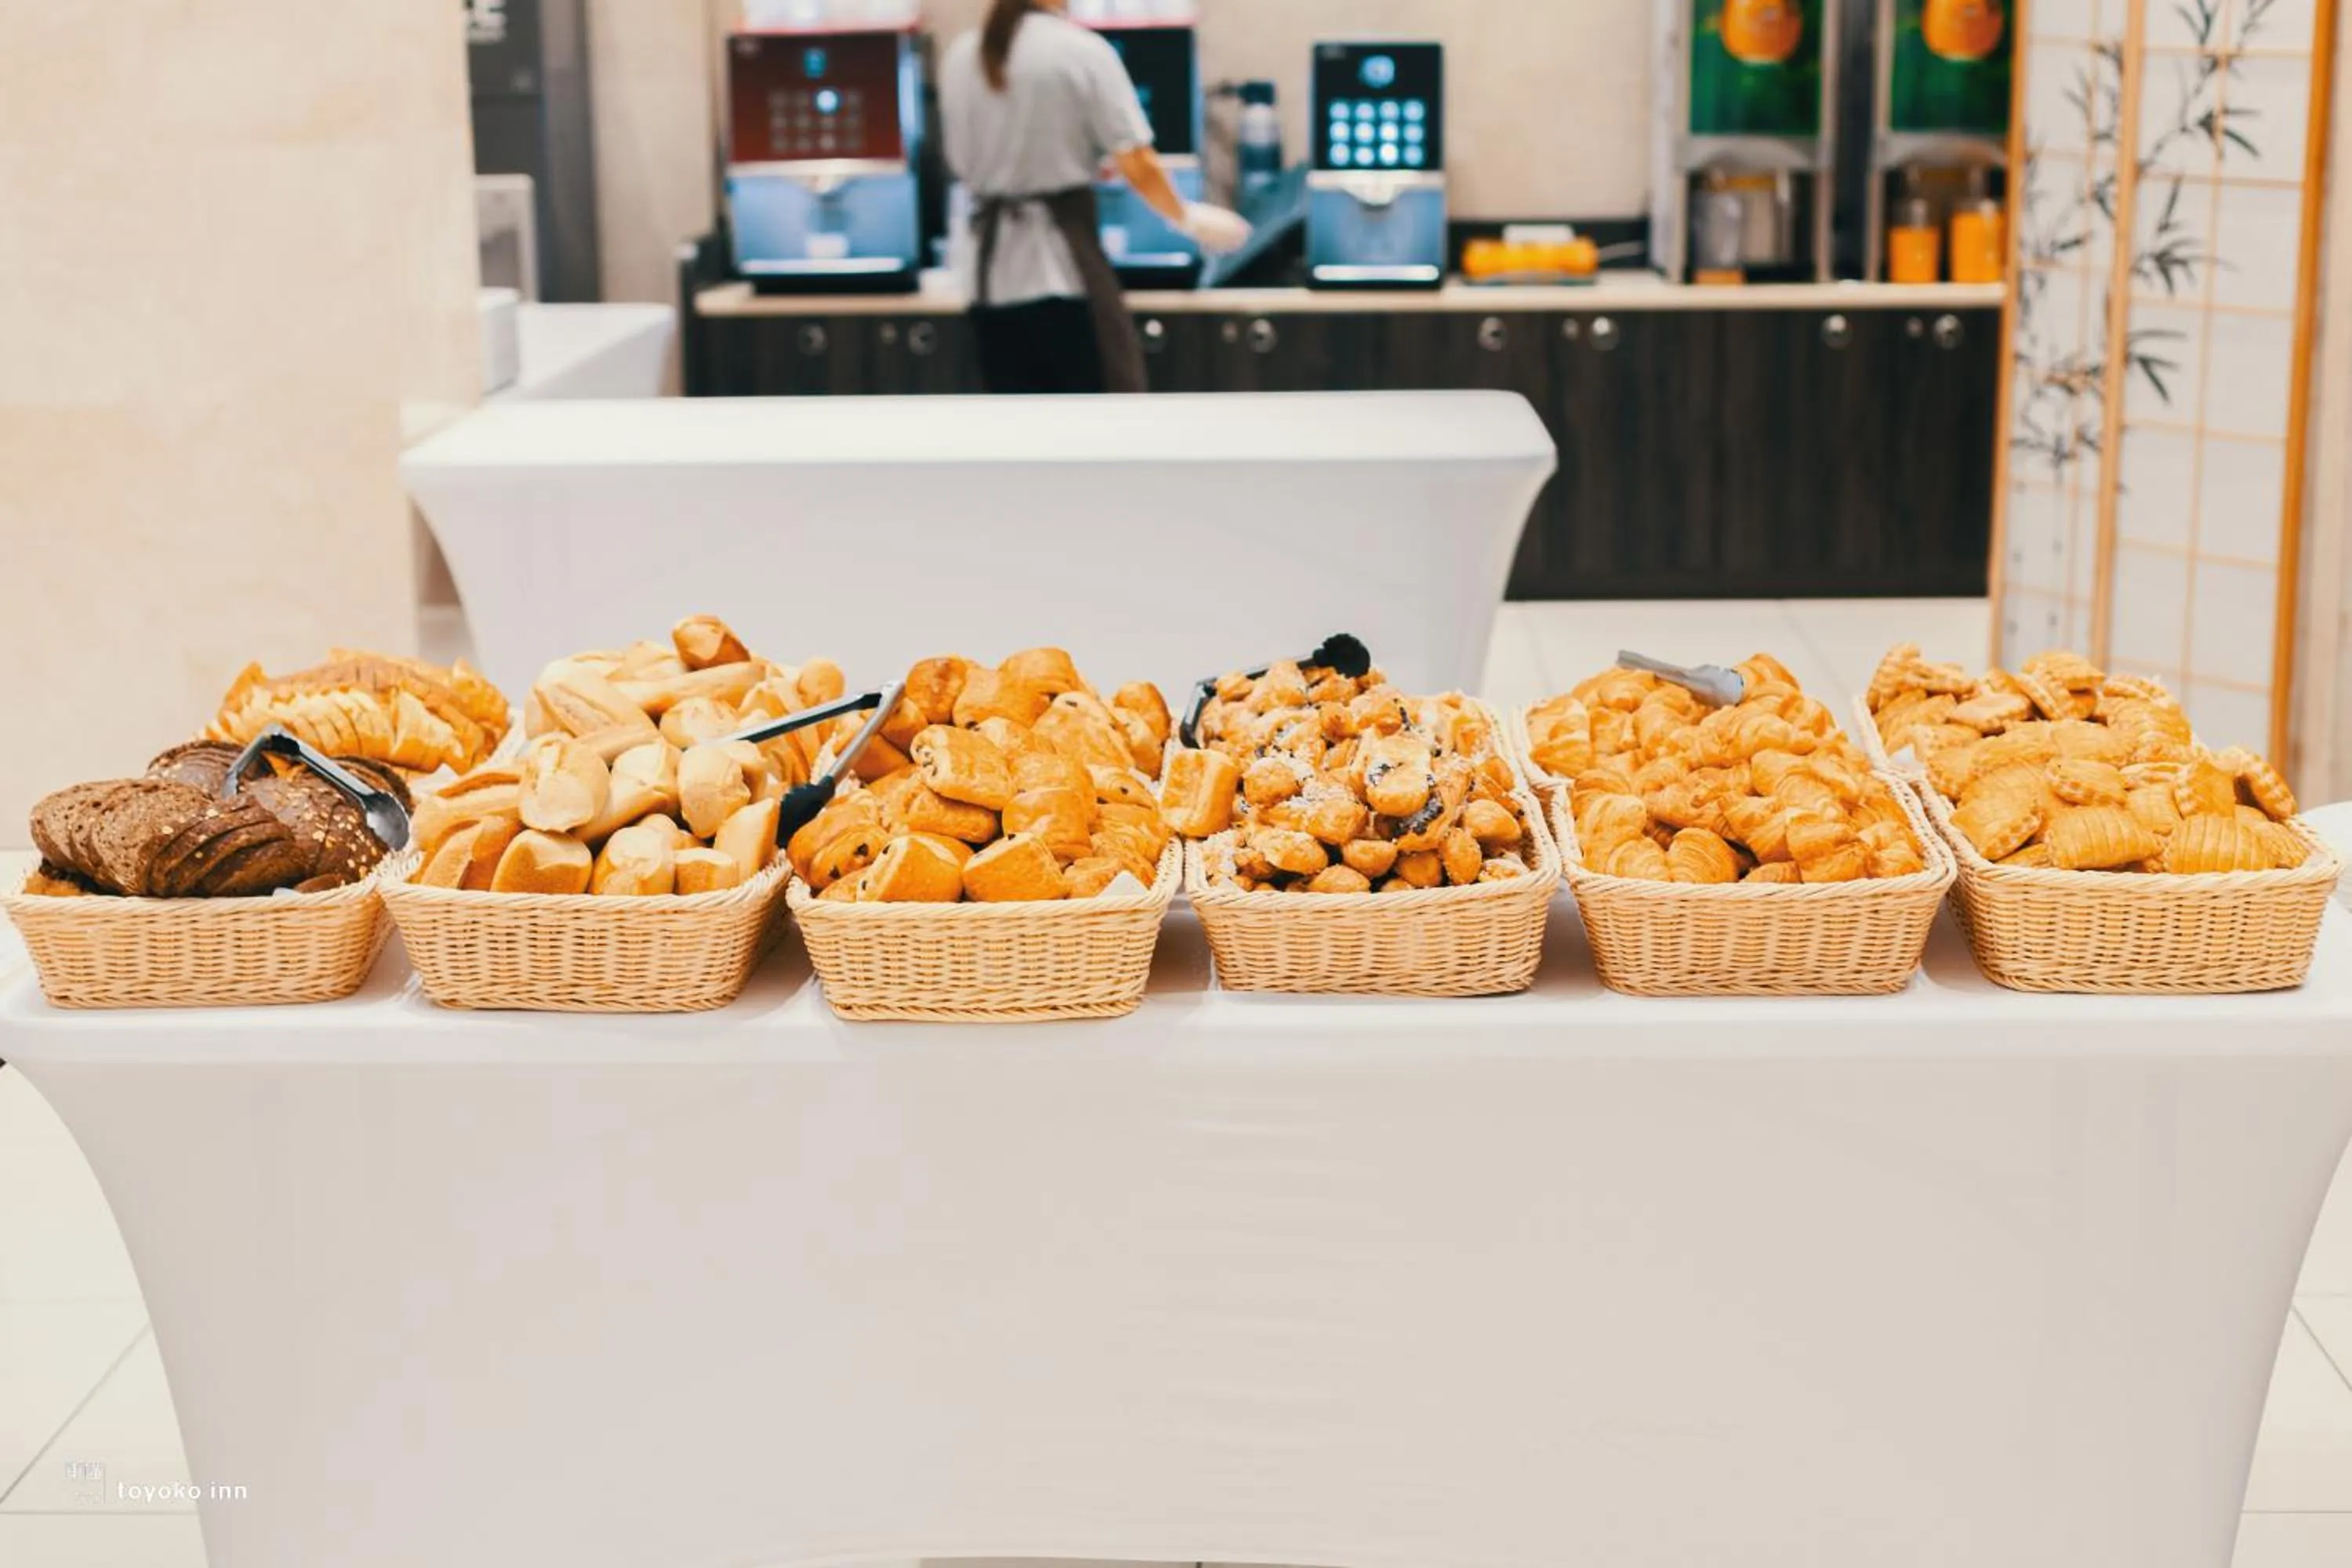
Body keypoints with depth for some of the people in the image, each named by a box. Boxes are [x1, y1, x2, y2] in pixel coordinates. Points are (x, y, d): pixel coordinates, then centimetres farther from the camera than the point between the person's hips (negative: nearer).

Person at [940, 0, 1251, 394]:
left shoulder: (961, 56, 7)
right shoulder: (1083, 50, -7)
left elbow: (962, 163, 15)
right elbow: (1138, 167, -9)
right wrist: (1189, 218, 7)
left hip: (992, 273, 5)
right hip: (1065, 265, -5)